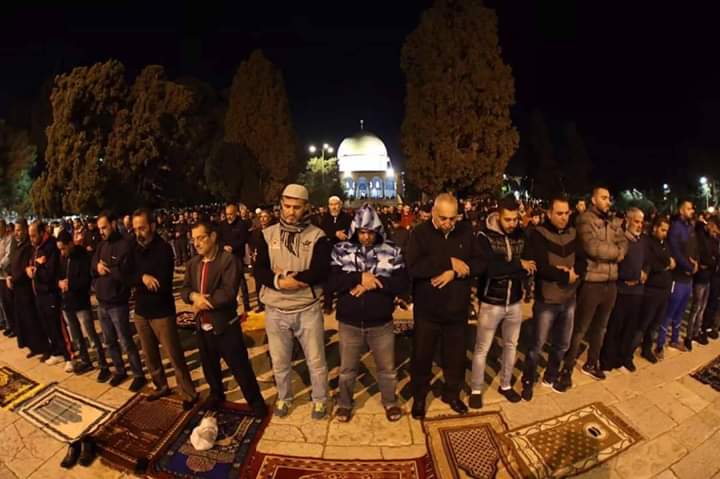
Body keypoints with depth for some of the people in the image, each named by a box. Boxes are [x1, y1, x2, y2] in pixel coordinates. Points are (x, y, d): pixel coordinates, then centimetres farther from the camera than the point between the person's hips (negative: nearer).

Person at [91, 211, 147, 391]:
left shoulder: (125, 245, -15)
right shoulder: (101, 245, 9)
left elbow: (126, 275, -21)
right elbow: (92, 269, 9)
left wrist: (106, 268, -11)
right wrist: (97, 267, -12)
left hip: (117, 304, -7)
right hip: (101, 303, 7)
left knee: (126, 342, 2)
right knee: (109, 342, 18)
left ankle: (139, 375, 16)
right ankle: (120, 371, 35)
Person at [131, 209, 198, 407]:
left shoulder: (163, 249, -15)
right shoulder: (134, 248, 4)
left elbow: (162, 284, -21)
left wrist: (137, 281, -10)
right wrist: (142, 277, -22)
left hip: (162, 312, -6)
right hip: (141, 311, 6)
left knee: (174, 356, 1)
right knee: (149, 354, 19)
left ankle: (189, 394, 14)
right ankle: (161, 387, 38)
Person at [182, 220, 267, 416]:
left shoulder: (228, 260, -18)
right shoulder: (193, 263, 7)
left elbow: (228, 293, -26)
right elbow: (184, 289, 4)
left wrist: (203, 301, -16)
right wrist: (194, 296, -19)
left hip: (225, 326, -7)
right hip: (202, 327, 7)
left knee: (240, 367, 4)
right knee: (209, 366, 25)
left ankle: (256, 401, 24)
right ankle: (216, 394, 50)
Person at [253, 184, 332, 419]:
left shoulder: (317, 236, -6)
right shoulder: (268, 234, 1)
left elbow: (321, 271, -16)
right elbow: (259, 271, -5)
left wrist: (290, 277, -20)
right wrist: (279, 281, -24)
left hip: (308, 309, -2)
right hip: (275, 310, 2)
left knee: (316, 360, 10)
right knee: (279, 361, 18)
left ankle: (320, 399, 35)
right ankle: (284, 398, 44)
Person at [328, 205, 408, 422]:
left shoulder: (392, 251, -6)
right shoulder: (341, 250, -6)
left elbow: (403, 282, -14)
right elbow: (332, 281, -15)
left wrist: (372, 283, -23)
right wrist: (361, 278, -26)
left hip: (381, 322, 0)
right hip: (349, 322, 0)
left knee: (387, 368, 19)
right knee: (347, 368, 19)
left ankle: (390, 401, 44)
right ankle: (344, 403, 43)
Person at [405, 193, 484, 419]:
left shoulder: (466, 231, -2)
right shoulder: (420, 233, -12)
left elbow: (479, 263, -5)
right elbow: (413, 267, -25)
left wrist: (454, 273, -22)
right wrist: (450, 262, -23)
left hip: (457, 309, 3)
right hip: (427, 310, -3)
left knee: (456, 356, 19)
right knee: (422, 356, 13)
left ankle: (452, 394, 43)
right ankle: (419, 397, 36)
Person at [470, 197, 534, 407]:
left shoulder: (521, 235, 0)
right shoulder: (484, 236, -14)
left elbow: (531, 268, -4)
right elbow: (489, 268, -27)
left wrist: (504, 270, -21)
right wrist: (518, 265, -16)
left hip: (515, 301, 5)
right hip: (491, 302, -4)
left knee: (511, 345, 20)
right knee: (482, 349, 8)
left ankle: (505, 385, 40)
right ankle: (476, 390, 27)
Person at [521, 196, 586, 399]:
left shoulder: (573, 234, 5)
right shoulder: (538, 234, -13)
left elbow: (582, 262, 1)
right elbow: (538, 266, -22)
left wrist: (573, 272, -19)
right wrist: (566, 275, -15)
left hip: (569, 299, 6)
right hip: (546, 300, -6)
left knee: (563, 344, 19)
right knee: (537, 345, 6)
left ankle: (551, 376, 40)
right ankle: (528, 381, 25)